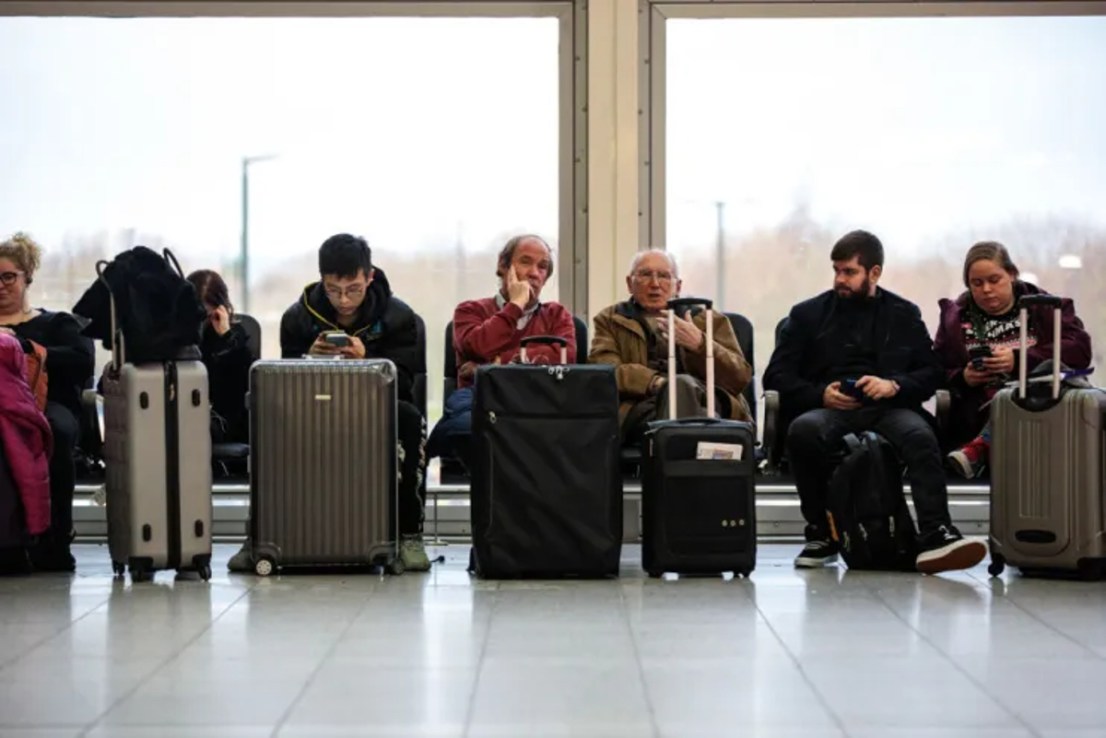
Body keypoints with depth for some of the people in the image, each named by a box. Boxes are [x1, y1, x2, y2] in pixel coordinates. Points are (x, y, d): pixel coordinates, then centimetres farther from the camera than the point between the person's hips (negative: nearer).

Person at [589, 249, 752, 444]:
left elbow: (741, 377, 12)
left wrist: (699, 344, -6)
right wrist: (655, 382, -14)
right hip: (641, 405, -1)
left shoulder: (710, 320, 26)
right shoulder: (610, 320, 25)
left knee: (682, 385, -35)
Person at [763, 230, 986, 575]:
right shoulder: (808, 314, 19)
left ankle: (935, 535, -47)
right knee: (803, 430, -36)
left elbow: (931, 374, 13)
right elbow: (776, 375, 13)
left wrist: (894, 386, -9)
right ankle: (820, 535, -21)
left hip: (889, 407, 0)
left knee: (920, 436, -35)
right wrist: (820, 394, -6)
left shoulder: (904, 314, 20)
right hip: (830, 409, 0)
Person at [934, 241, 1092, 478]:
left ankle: (981, 447, -39)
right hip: (979, 413, 1)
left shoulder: (1045, 307, 13)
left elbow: (1080, 350, -4)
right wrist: (962, 379, -10)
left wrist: (1020, 360, -15)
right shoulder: (955, 317, 19)